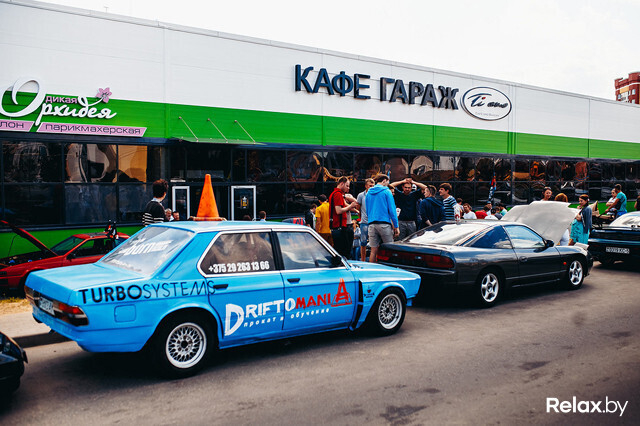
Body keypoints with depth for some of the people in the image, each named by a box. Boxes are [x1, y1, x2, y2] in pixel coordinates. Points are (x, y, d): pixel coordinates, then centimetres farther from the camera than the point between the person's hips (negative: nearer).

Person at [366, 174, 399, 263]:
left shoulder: (368, 193, 15)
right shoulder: (386, 192, -1)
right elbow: (392, 210, -5)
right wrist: (396, 226, -2)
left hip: (371, 224, 5)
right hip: (384, 223, -5)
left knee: (374, 250, 5)